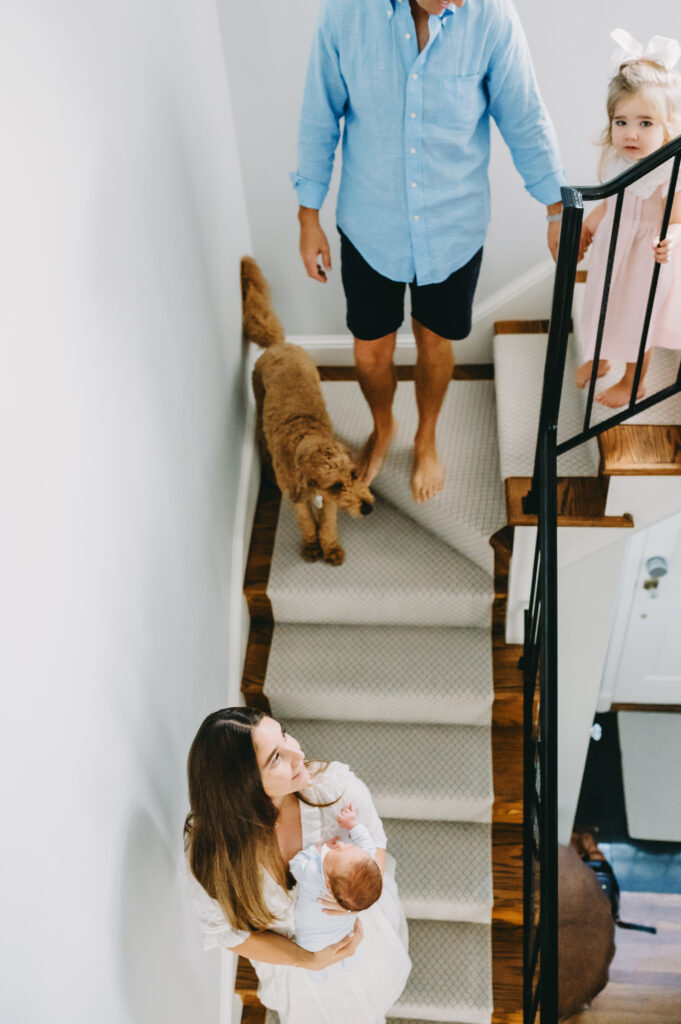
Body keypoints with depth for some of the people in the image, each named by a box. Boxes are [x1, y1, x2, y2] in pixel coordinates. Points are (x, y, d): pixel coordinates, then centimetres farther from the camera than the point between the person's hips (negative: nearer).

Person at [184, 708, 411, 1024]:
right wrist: (308, 960, -26)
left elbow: (373, 838, -13)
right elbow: (231, 932, -18)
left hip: (366, 931, 2)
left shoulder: (337, 787, -36)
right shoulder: (209, 853, -36)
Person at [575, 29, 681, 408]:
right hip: (611, 248, 6)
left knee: (637, 319, 14)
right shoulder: (615, 158, -10)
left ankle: (634, 382, 38)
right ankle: (600, 359, 52)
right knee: (605, 306, 25)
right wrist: (588, 225, 17)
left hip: (646, 260, -6)